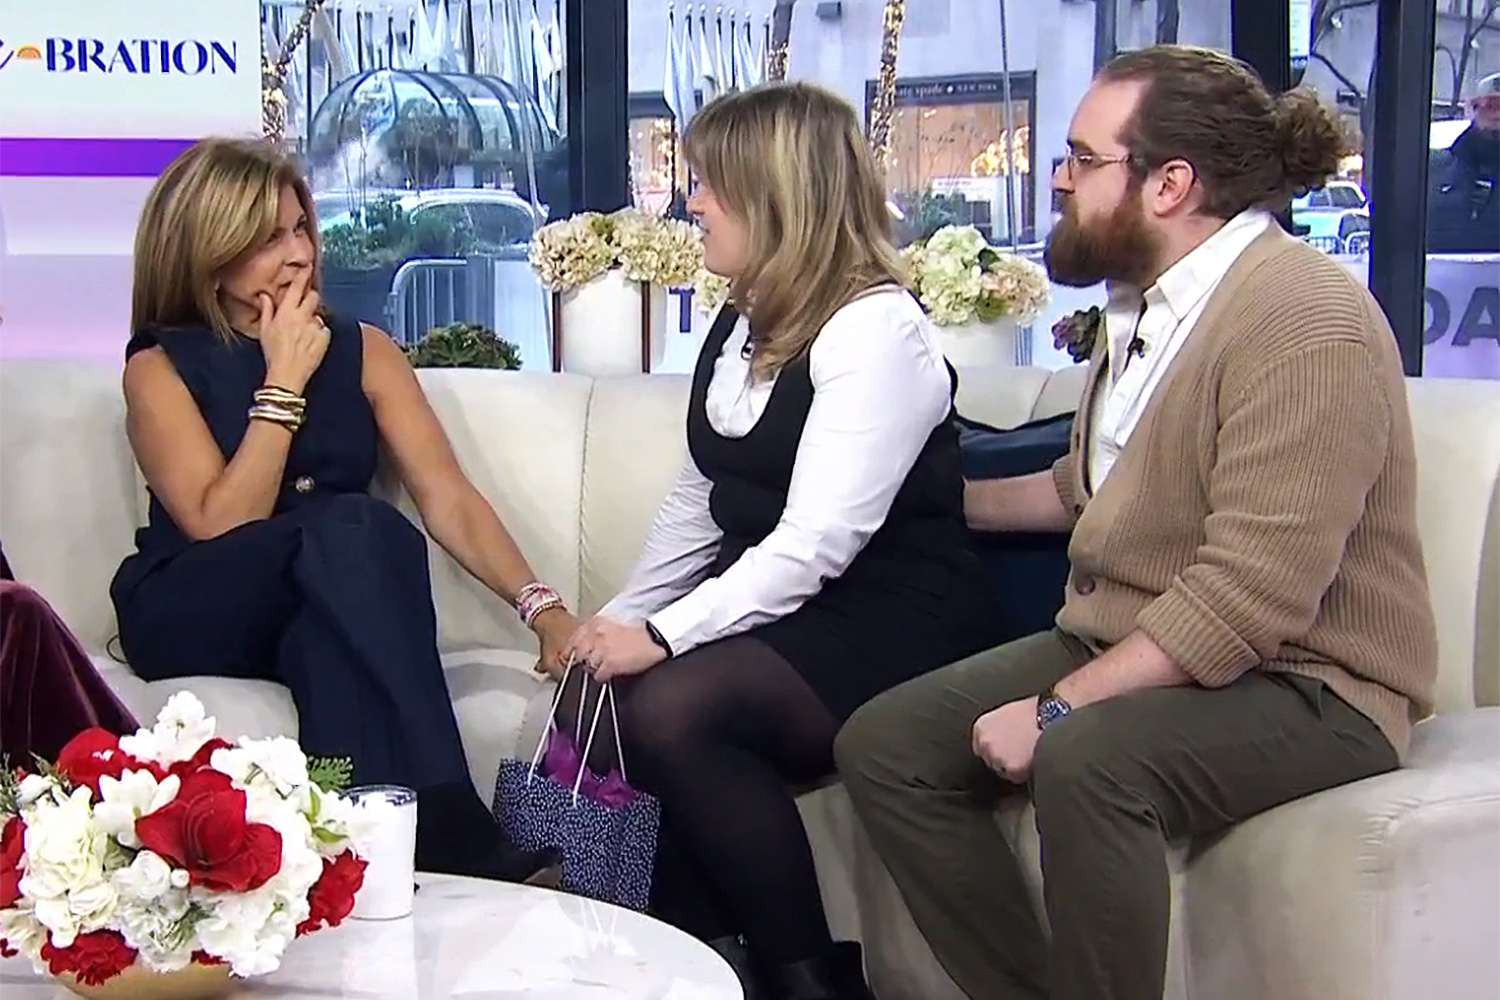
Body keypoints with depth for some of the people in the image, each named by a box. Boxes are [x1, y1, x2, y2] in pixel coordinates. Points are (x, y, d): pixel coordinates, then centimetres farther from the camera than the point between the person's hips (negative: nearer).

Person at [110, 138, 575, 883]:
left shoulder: (361, 349, 9)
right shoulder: (161, 368, 0)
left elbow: (447, 499, -2)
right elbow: (220, 526, -14)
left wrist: (541, 608, -16)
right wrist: (284, 382, -10)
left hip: (330, 611, 2)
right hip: (191, 620, -2)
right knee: (355, 528, -32)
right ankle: (453, 846, -42)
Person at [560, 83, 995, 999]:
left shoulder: (877, 330, -17)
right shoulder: (743, 322, 12)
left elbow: (818, 541, -26)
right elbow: (697, 502, 15)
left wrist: (663, 634, -28)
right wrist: (619, 617, 2)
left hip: (880, 623, -8)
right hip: (770, 604, 8)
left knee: (672, 707, -29)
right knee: (600, 691, -17)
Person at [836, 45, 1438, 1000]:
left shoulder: (1306, 320, -20)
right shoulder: (1147, 302, 10)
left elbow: (1250, 596, -28)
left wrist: (1059, 709, -25)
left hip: (1301, 682, -9)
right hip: (1123, 645, 9)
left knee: (1087, 760, -37)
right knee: (884, 744, -5)